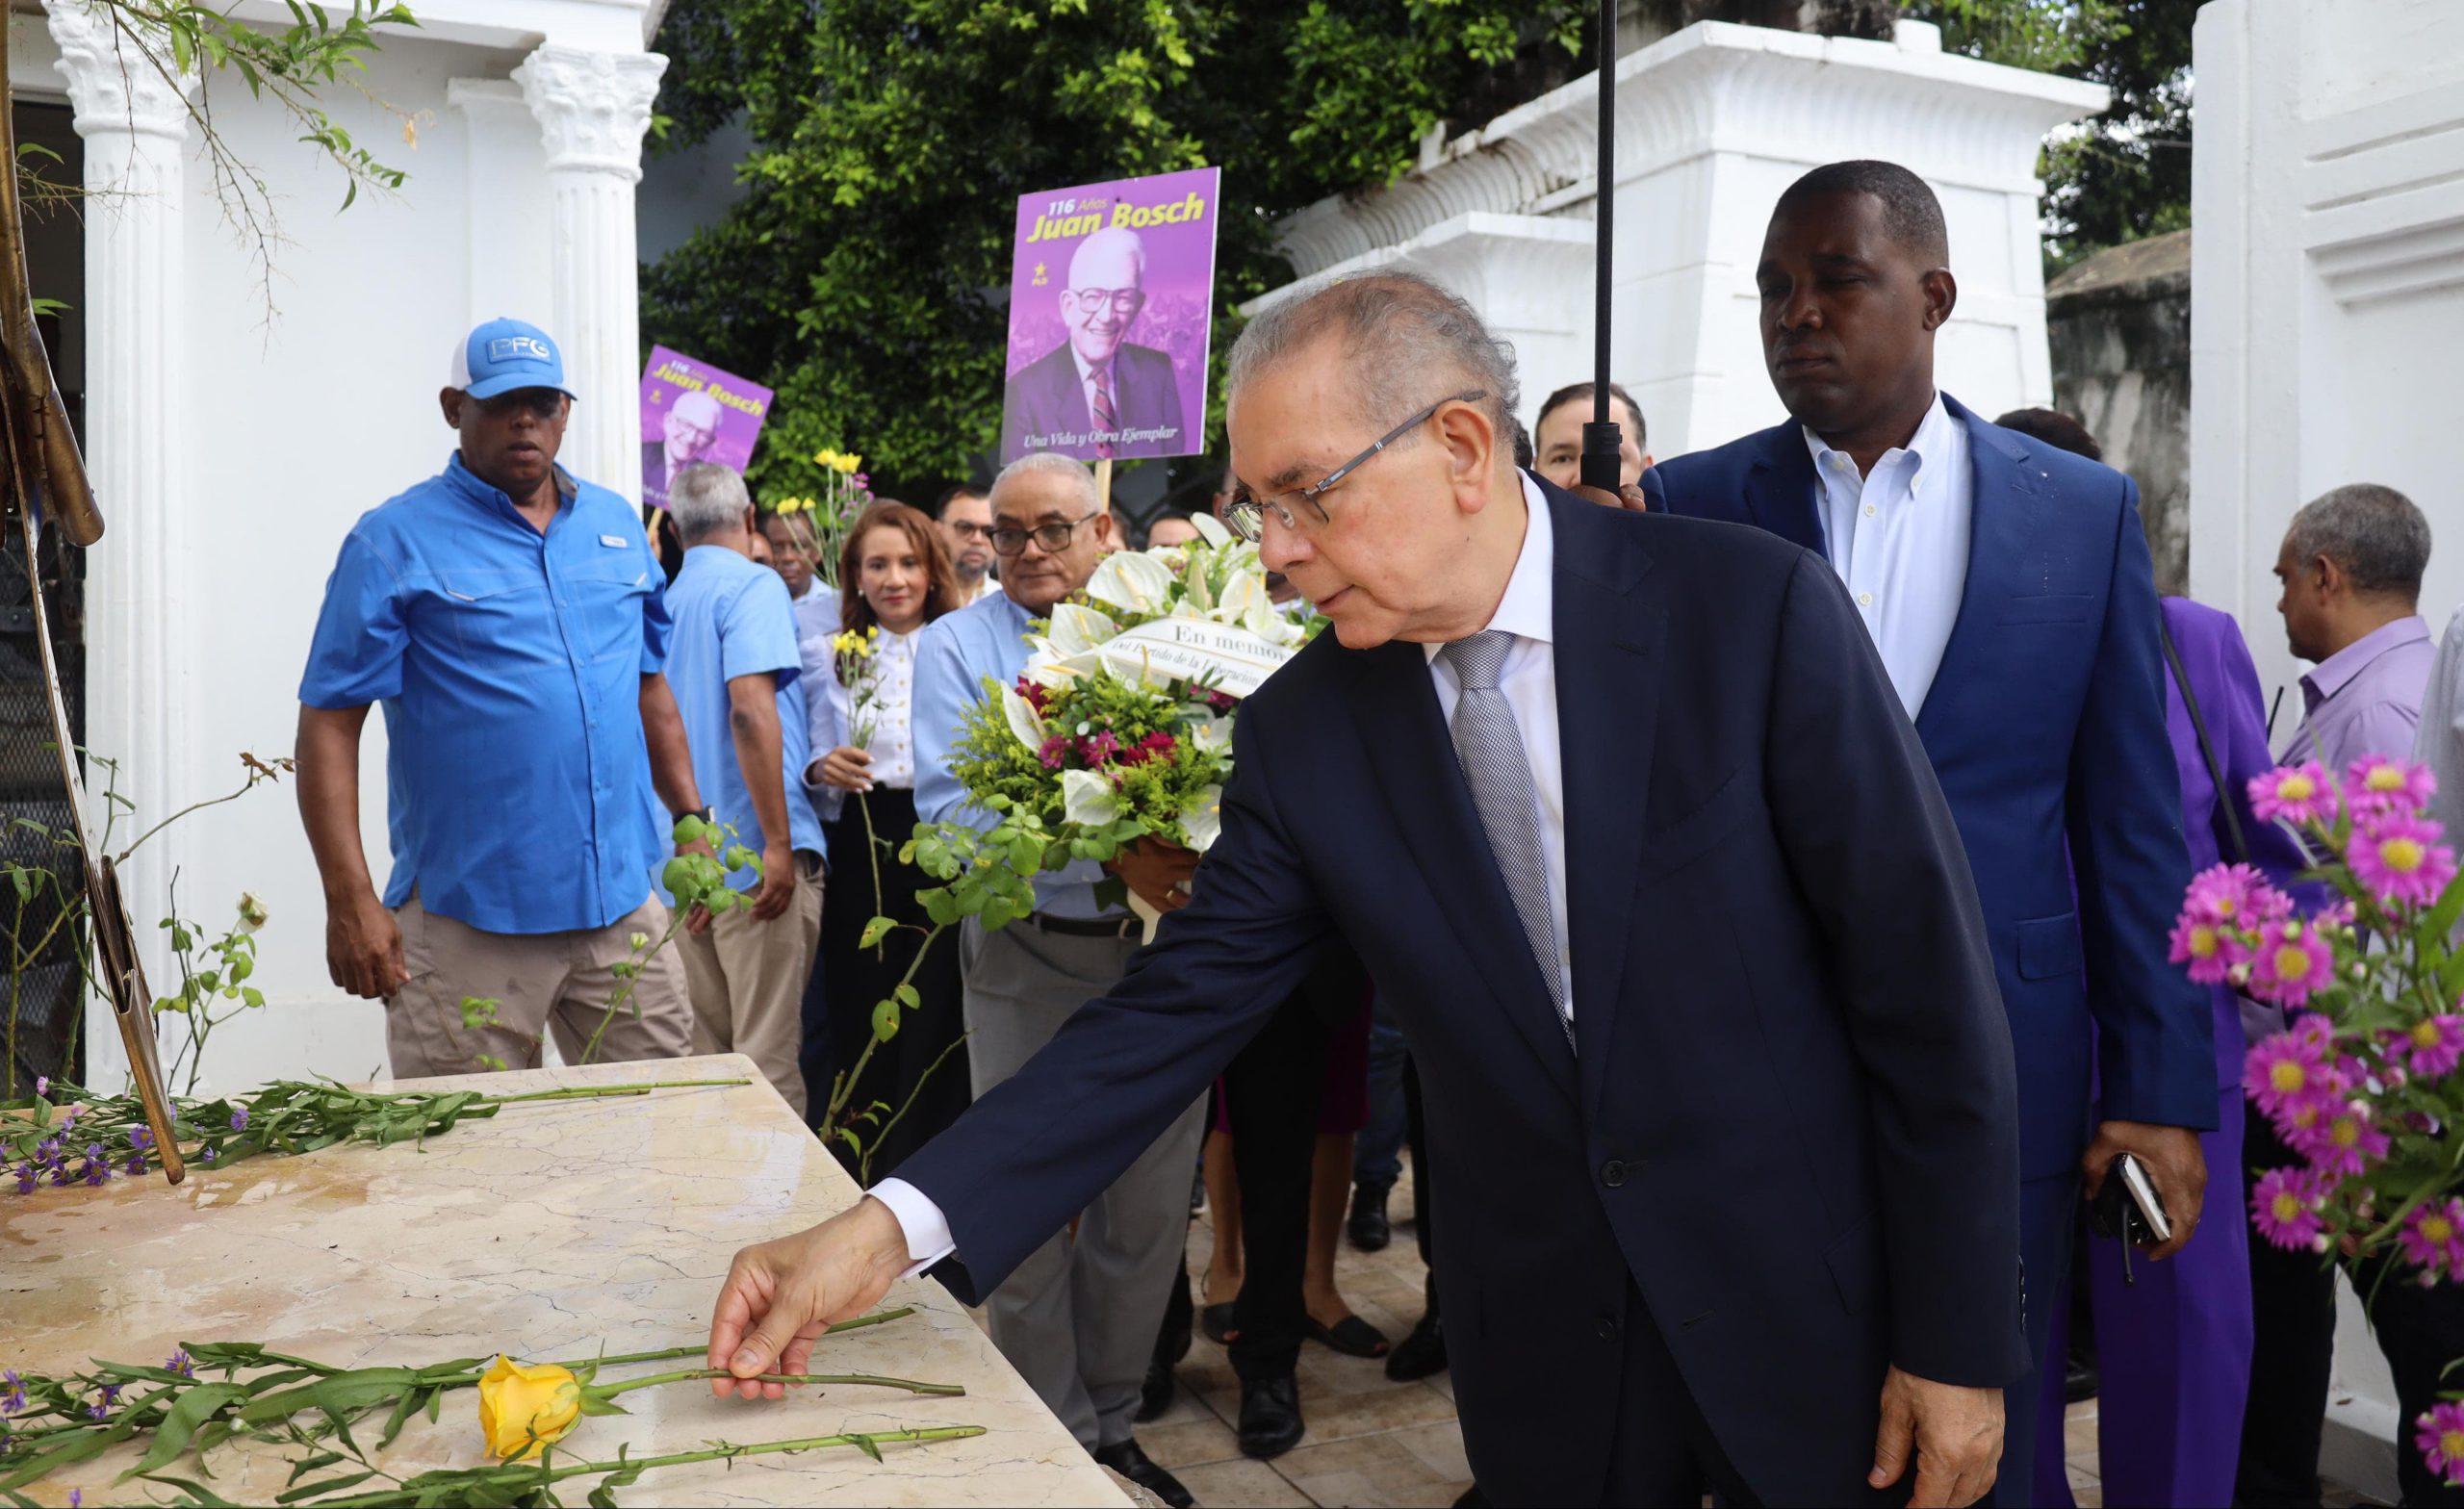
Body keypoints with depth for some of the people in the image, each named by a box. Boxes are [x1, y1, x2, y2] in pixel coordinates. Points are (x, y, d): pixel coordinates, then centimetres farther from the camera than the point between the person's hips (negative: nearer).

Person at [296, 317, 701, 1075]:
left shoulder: (617, 524, 13)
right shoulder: (394, 543, -3)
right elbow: (329, 723, -7)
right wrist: (350, 900, -14)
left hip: (623, 902, 5)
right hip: (469, 923, -4)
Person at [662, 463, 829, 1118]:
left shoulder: (669, 601, 16)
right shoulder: (754, 585, -7)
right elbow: (751, 708, -20)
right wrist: (778, 842, -19)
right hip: (754, 854, -7)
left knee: (705, 1051, 13)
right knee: (769, 1055, -4)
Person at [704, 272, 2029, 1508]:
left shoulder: (1750, 606, -15)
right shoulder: (1300, 732, -6)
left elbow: (1924, 966, -12)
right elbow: (1175, 1012, -6)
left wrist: (1958, 1339, -9)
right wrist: (893, 1224, -17)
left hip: (1819, 1323, -2)